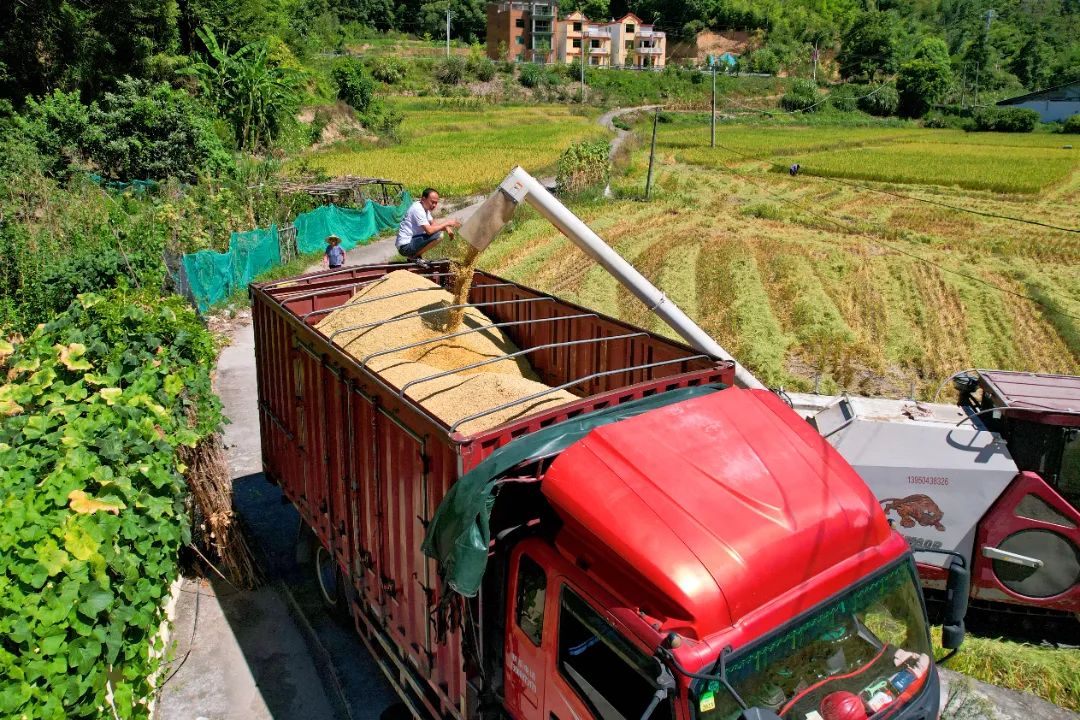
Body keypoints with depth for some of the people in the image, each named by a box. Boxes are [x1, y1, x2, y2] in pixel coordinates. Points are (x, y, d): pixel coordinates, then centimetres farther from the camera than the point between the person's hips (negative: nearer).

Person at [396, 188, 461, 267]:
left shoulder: (425, 207, 11)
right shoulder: (418, 209, -18)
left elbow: (433, 223, 18)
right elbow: (429, 230, -26)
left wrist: (446, 228, -1)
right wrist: (447, 223, -17)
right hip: (405, 246, -10)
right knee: (438, 236, -23)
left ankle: (415, 255, 11)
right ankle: (415, 256, -8)